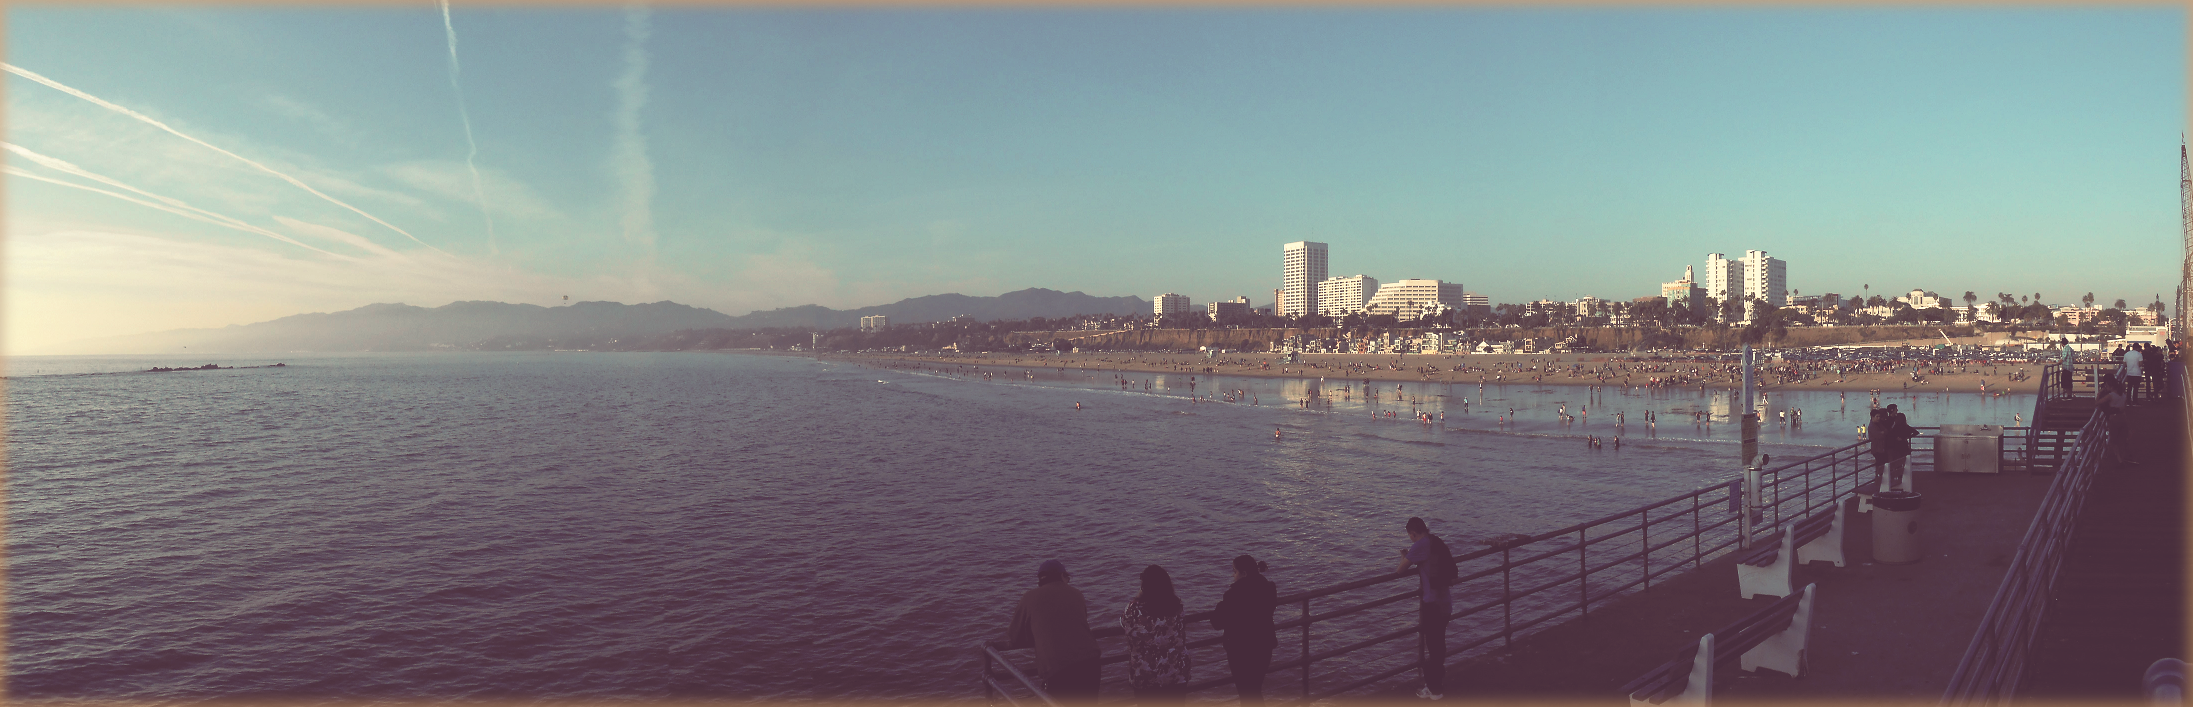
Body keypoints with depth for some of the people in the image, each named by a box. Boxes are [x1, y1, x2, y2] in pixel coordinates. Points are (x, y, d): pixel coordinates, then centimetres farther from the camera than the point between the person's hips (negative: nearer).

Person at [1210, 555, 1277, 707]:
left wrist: (1217, 611, 7)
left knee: (1246, 694, 8)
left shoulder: (1236, 593, -22)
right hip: (1263, 647, 6)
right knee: (1255, 692, 22)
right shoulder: (1268, 588, -2)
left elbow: (1218, 622, -15)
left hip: (1241, 650, -6)